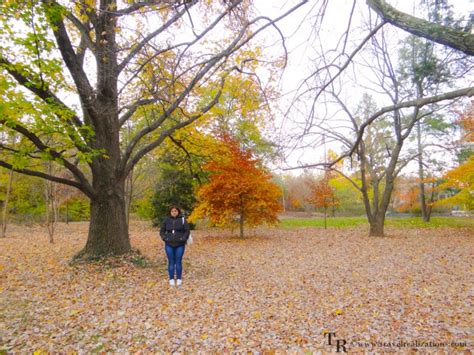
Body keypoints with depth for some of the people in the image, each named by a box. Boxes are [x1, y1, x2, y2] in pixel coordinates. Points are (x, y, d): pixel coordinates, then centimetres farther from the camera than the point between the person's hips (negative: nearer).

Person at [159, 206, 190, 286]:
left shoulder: (182, 220, -2)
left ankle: (179, 279, 16)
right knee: (171, 262, 7)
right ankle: (171, 279, 18)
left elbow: (187, 231, 0)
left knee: (178, 262, 4)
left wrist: (183, 238, -12)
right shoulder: (167, 220, 2)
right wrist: (165, 238, -5)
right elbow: (162, 231, 8)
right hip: (169, 245, 1)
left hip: (180, 245, -1)